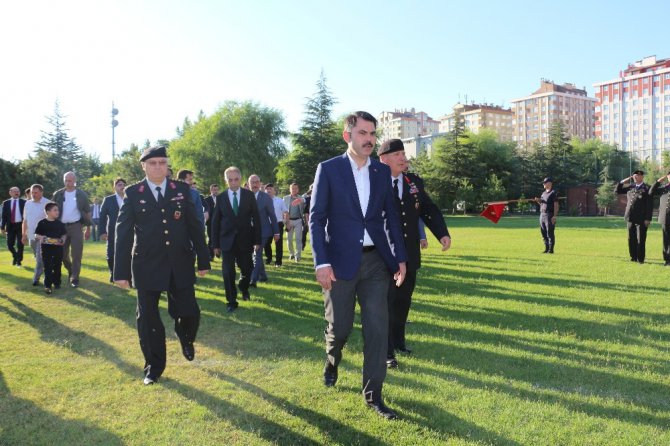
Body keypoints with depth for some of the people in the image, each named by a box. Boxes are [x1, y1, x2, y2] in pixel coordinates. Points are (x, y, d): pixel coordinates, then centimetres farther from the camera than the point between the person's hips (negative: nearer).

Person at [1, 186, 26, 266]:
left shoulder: (23, 202, 0)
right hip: (10, 226, 2)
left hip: (20, 225, -2)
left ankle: (18, 261, 17)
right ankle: (15, 256, 31)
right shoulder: (6, 203, 6)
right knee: (10, 245, 3)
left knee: (20, 244, 1)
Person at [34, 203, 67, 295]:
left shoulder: (59, 223, 5)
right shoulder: (42, 223, -3)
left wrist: (62, 240, -10)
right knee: (47, 267, -2)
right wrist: (41, 237, -20)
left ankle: (57, 282, 25)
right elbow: (36, 235, 0)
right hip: (46, 248, -3)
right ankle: (47, 285, 0)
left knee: (57, 266, 11)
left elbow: (64, 234, 10)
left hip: (58, 247, 3)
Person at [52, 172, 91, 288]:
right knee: (62, 254, 9)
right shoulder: (58, 194, 4)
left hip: (76, 226, -2)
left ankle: (74, 278, 3)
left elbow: (87, 212, 5)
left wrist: (88, 228, 3)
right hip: (61, 226, 2)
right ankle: (71, 271, 33)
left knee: (76, 254, -4)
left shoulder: (81, 195, 1)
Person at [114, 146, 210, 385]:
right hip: (147, 266, -1)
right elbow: (123, 233, -2)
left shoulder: (182, 190, 3)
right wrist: (121, 271, -5)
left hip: (181, 264, 1)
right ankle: (153, 367, 23)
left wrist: (203, 260, 5)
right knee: (148, 319, 5)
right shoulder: (133, 193, -1)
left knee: (189, 312, 2)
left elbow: (195, 226, 5)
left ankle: (185, 339, 38)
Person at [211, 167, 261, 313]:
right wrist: (215, 244, 0)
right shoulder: (221, 198, 1)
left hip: (245, 240, 0)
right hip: (227, 240, 0)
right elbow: (215, 222, 3)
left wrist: (257, 240, -3)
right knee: (228, 272, -2)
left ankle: (243, 287, 40)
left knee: (247, 269, 8)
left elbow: (256, 218, 1)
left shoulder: (249, 195, 0)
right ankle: (232, 301, 12)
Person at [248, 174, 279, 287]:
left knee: (257, 254, -10)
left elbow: (272, 215, -1)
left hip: (262, 230, -3)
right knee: (257, 254, 15)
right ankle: (263, 276, 30)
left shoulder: (266, 197, -5)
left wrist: (276, 232, -2)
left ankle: (253, 280, -11)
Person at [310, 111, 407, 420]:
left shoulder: (382, 172, 9)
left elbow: (391, 217, 12)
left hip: (376, 261, 3)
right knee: (340, 326, 7)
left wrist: (400, 257, 5)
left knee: (377, 329, 0)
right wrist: (321, 262, -14)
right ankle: (332, 361, 42)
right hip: (341, 261, -3)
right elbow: (316, 218, -5)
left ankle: (373, 394, 14)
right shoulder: (329, 169, -2)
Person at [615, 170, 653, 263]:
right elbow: (617, 191, 17)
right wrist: (623, 181, 4)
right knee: (631, 239, 9)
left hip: (641, 219, -5)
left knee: (641, 240, 1)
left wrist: (648, 219, -13)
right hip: (630, 217, 5)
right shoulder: (630, 187, 12)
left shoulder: (647, 189, -3)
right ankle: (633, 257, 19)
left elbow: (650, 205, -7)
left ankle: (641, 259, 9)